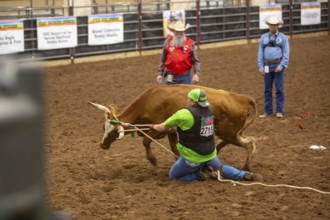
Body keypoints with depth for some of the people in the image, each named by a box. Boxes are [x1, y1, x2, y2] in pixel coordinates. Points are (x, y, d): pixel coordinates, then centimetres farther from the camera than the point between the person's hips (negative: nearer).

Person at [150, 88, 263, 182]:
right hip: (210, 155, 6)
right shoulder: (209, 111, 0)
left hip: (192, 158, -6)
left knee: (173, 175, 16)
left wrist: (154, 126, 15)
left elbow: (164, 127, -6)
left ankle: (198, 174, -6)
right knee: (220, 168, 32)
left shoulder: (184, 114, -20)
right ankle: (245, 175, 7)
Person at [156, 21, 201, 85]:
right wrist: (160, 74, 6)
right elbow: (163, 60, 9)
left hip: (185, 77, -1)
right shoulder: (168, 42, 1)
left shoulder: (190, 43, -3)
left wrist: (197, 74, -16)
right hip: (170, 76, 1)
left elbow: (196, 61, -2)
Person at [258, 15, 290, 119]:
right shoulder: (264, 37, 7)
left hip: (278, 66, -3)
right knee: (267, 90, 7)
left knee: (279, 89, -1)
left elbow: (286, 53, -4)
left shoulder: (283, 37, 0)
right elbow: (260, 52, 8)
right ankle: (268, 111, 15)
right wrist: (260, 67, 0)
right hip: (267, 66, 3)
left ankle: (279, 111, 6)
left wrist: (282, 66, -14)